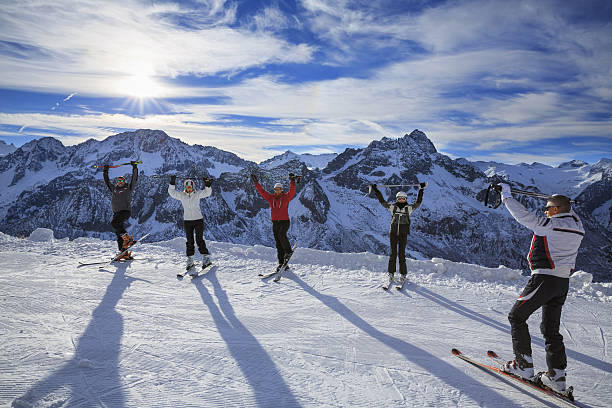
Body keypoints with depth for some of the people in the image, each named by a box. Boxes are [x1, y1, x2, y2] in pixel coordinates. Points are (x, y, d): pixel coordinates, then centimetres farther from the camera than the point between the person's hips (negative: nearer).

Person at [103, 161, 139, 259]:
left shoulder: (128, 188, 7)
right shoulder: (114, 189, 21)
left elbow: (134, 179, -1)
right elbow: (107, 182, 32)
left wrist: (134, 167, -4)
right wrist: (105, 172, 29)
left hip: (126, 211, -6)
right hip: (116, 213, 6)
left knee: (114, 222, -30)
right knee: (118, 233, 1)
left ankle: (127, 238, -29)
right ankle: (124, 253, 2)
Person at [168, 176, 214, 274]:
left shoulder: (197, 194, -2)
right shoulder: (181, 195, 5)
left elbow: (207, 193, -14)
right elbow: (172, 192, 0)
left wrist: (207, 186, -31)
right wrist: (172, 183, -12)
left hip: (198, 219, -2)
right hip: (187, 221, 2)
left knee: (199, 240, -1)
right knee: (189, 241, 4)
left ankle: (206, 257, 10)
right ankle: (190, 260, 12)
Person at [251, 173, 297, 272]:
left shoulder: (286, 197, 0)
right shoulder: (271, 198, 10)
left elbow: (292, 191, -17)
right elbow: (262, 191, 10)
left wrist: (292, 181, -28)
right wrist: (256, 182, 5)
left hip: (285, 221, -4)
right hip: (275, 223, 4)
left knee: (281, 235, -31)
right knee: (278, 244, 3)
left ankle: (288, 251, -10)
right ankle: (281, 263, 5)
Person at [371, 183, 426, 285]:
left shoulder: (409, 208, 7)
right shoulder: (393, 207, 8)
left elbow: (418, 202, 3)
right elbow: (382, 201, 9)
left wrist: (421, 189, 0)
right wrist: (376, 190, 6)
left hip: (403, 234, -1)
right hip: (393, 233, 1)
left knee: (401, 254, -1)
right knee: (393, 253, 3)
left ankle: (403, 274, 9)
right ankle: (391, 273, 12)